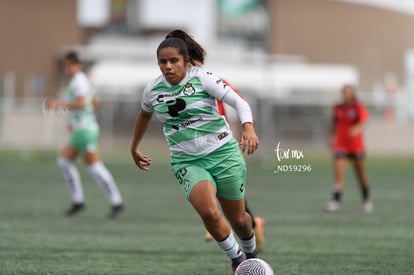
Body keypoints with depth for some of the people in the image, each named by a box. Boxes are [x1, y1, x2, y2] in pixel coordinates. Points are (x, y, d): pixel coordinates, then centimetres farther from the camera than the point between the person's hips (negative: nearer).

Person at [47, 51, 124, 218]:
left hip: (85, 129, -10)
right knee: (64, 161, 9)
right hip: (80, 129, 10)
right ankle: (78, 201, 7)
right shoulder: (82, 80, 19)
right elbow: (95, 103, 28)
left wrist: (59, 104, -21)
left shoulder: (79, 81, -12)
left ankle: (116, 202, -9)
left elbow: (81, 103, -27)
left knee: (94, 166, -11)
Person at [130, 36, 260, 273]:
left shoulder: (202, 78, -10)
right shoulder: (153, 90, 1)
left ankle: (250, 252, 44)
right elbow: (145, 114, 24)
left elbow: (239, 102, -14)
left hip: (223, 153, -1)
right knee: (209, 212, -25)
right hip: (187, 161, 1)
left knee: (237, 218, 9)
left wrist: (249, 128, -33)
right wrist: (135, 147, 32)